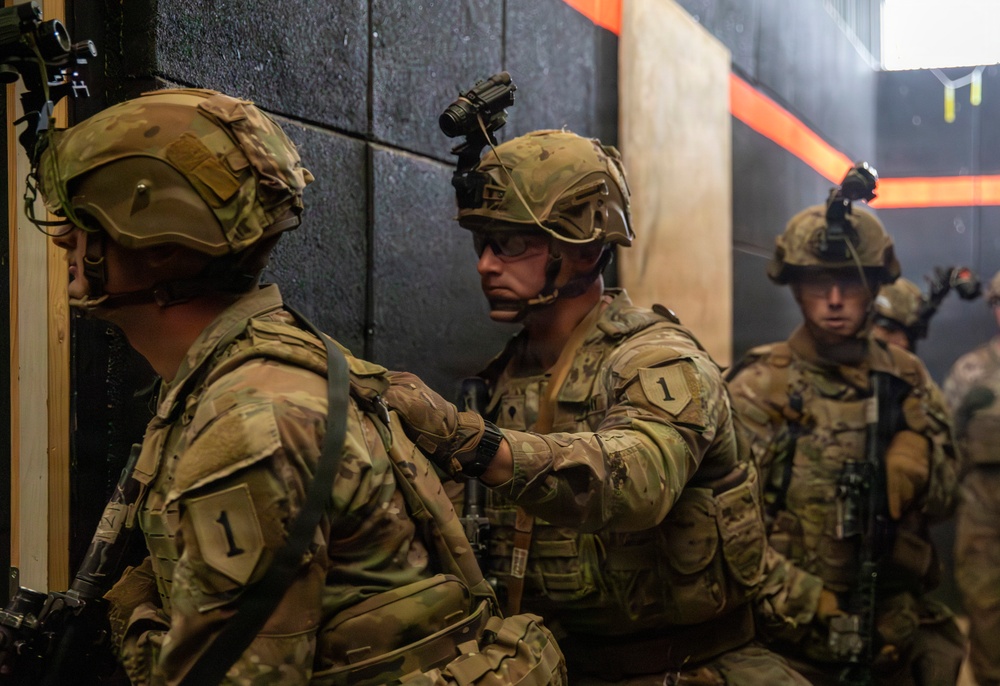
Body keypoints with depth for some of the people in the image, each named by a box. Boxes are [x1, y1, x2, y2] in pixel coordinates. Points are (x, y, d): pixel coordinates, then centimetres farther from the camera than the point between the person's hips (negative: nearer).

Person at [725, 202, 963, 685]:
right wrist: (810, 607, -20)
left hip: (897, 645, 5)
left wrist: (918, 457, -11)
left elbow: (943, 500, 9)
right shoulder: (758, 388, -9)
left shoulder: (906, 379, 6)